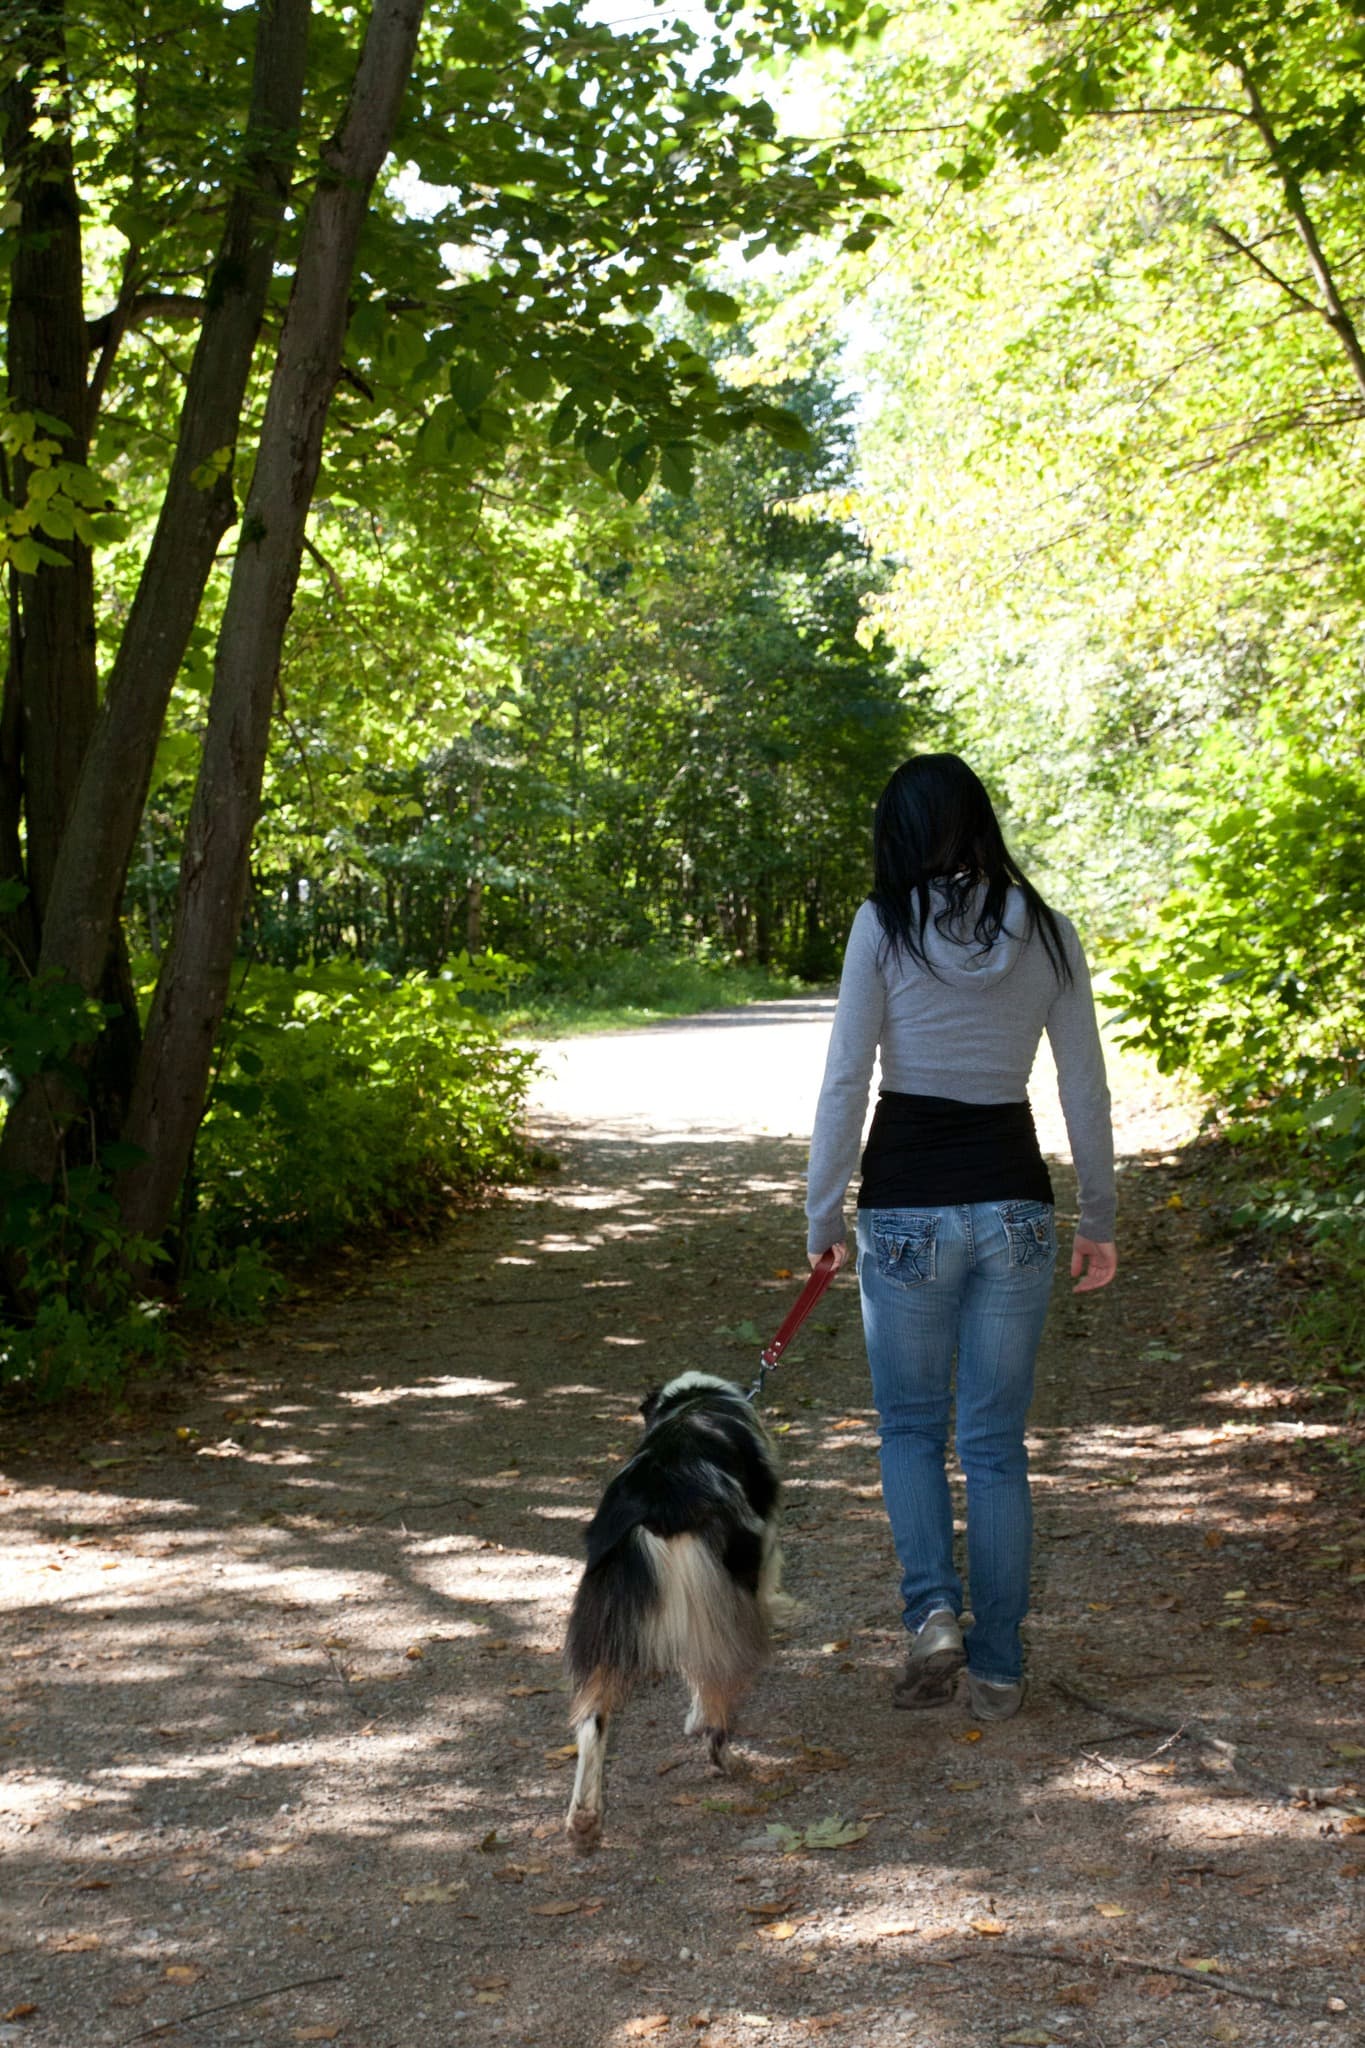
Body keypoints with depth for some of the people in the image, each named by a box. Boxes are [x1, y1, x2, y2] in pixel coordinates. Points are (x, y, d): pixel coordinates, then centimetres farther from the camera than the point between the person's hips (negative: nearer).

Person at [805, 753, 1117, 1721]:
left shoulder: (885, 926, -5)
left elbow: (846, 1082, -7)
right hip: (1014, 1206, 2)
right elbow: (1086, 1089, 4)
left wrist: (822, 1216, 1)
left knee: (911, 1426, 16)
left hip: (906, 1207, -2)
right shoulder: (1048, 933, 2)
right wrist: (1100, 1221, 13)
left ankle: (934, 1609, -3)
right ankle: (999, 1666, 15)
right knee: (997, 1442, 11)